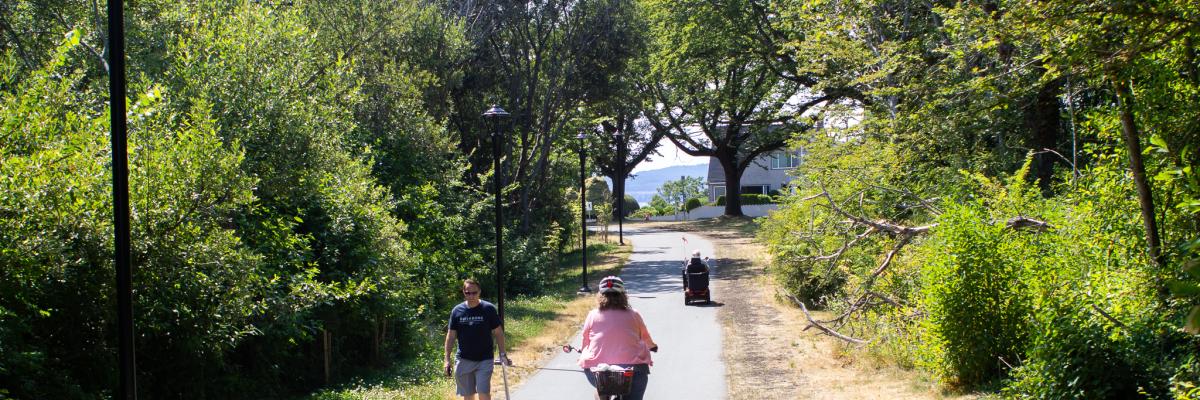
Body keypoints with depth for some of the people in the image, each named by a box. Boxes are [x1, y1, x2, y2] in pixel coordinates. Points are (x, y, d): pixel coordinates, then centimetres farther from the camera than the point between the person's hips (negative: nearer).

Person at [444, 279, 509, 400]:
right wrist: (447, 360, 0)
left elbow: (498, 333, 0)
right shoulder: (457, 311, 1)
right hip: (463, 360, 2)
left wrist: (503, 354, -6)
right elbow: (451, 336, 5)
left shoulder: (488, 309, -5)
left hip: (484, 360, -2)